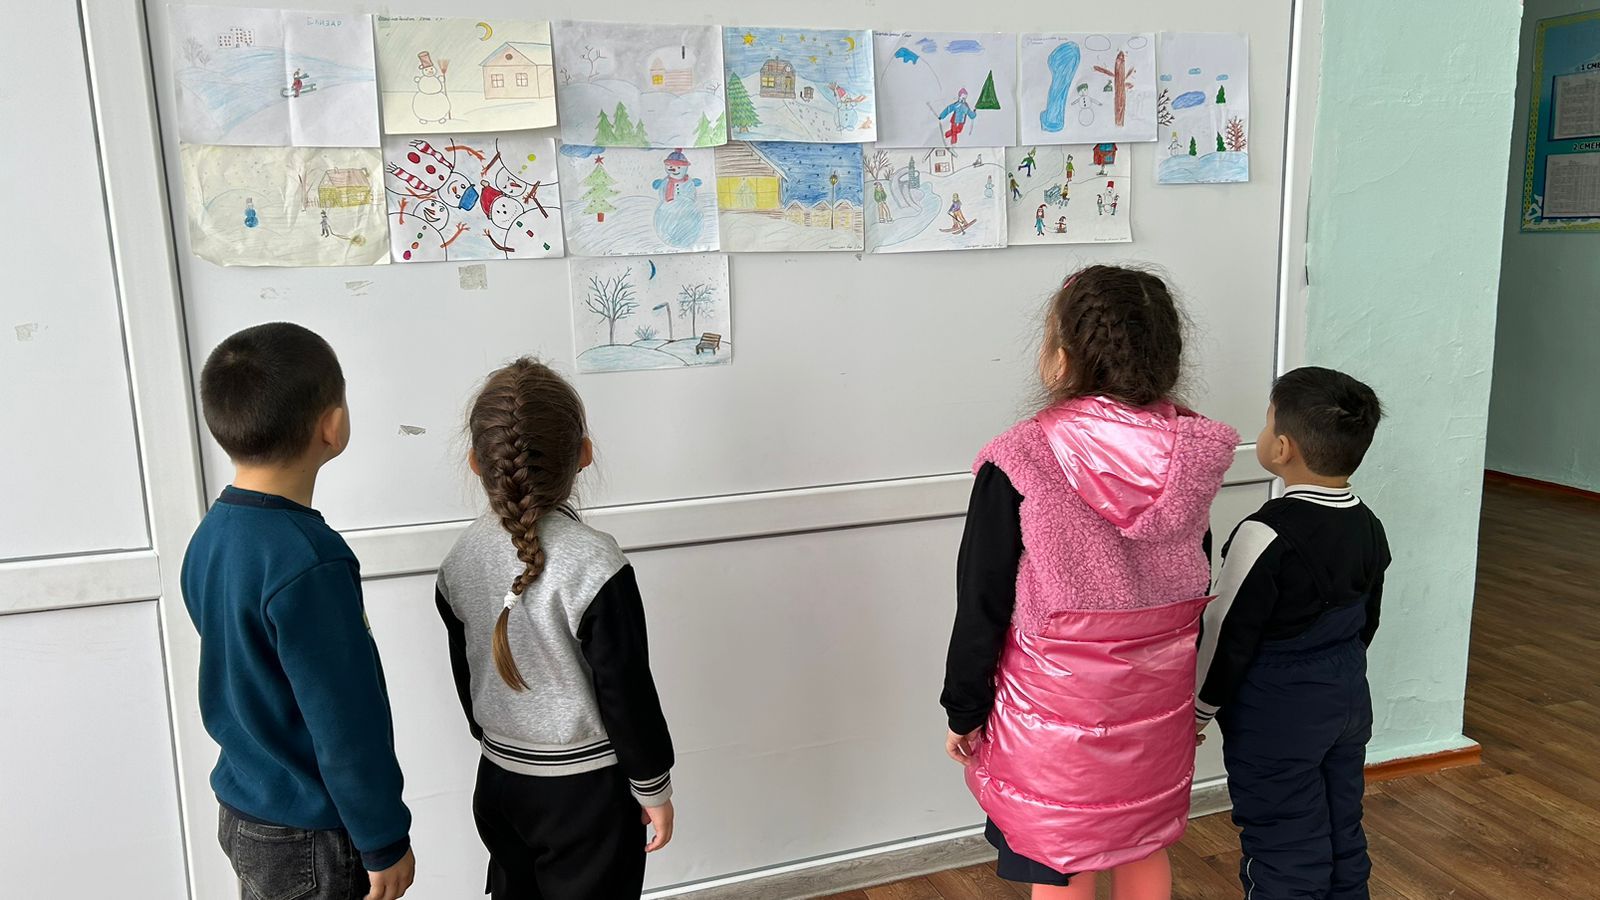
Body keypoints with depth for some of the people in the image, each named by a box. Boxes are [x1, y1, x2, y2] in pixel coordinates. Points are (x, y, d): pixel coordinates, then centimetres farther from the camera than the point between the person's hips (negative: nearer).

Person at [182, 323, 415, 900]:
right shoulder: (307, 563, -28)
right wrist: (385, 842, -12)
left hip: (242, 812, 8)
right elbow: (346, 725, -24)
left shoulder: (210, 536, -1)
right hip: (309, 840, -8)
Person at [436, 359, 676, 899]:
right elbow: (626, 693, -18)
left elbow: (466, 678, 6)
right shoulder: (595, 565, -25)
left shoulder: (460, 560, -7)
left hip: (499, 778, 5)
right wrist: (654, 789, -5)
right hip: (585, 788, -5)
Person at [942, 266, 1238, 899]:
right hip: (1157, 700, 5)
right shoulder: (1188, 453, -6)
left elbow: (982, 603, -13)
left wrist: (964, 711, 0)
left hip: (1056, 706, -4)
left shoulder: (1019, 462, -20)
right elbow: (1194, 587, 6)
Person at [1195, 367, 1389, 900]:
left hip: (1276, 722, -8)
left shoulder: (1267, 536, -25)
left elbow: (1228, 635, -18)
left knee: (1284, 856, 5)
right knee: (1343, 839, 19)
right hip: (1349, 702, 8)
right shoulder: (1368, 527, 0)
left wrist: (1200, 710, -5)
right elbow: (1367, 621, 12)